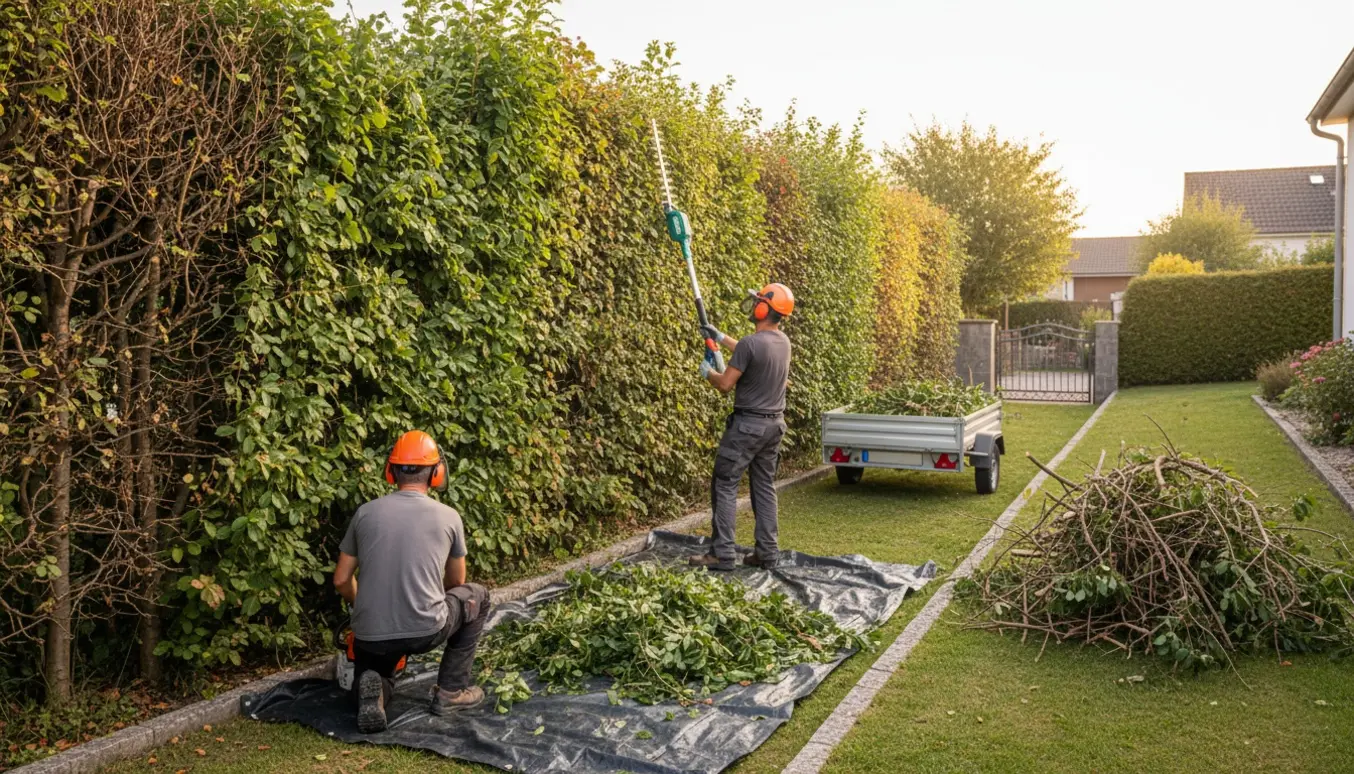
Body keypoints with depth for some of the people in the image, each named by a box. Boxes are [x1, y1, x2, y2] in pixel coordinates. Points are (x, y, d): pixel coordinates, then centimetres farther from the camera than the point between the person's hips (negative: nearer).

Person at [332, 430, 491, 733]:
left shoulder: (365, 513, 4)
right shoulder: (449, 517, 1)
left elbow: (341, 581, 11)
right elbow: (456, 582, 16)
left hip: (370, 635, 3)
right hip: (427, 630, -2)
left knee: (375, 670, 36)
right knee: (476, 597, 26)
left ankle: (372, 686, -3)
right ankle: (452, 689, 21)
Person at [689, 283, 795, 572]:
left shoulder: (751, 343, -20)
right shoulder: (783, 342, 6)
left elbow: (725, 384, -17)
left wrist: (708, 373, 5)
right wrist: (721, 338, 34)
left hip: (747, 424, -8)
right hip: (774, 424, 8)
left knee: (725, 485, -1)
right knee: (765, 486, 12)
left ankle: (722, 553, -2)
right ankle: (767, 553, 14)